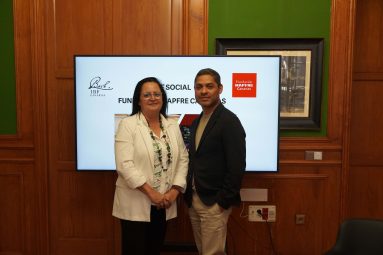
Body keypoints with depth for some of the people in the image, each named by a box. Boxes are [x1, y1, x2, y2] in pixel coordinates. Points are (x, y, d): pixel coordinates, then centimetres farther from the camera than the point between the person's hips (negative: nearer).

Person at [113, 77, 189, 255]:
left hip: (164, 204, 5)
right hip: (136, 204, -4)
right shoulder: (128, 125, -8)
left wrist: (175, 190, -7)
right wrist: (151, 192, -18)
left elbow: (183, 159, 5)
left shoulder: (173, 126, 7)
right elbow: (125, 165, -16)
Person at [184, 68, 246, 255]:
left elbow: (237, 167, -18)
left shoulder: (229, 121, -14)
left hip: (214, 203, -7)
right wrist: (189, 194, 9)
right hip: (194, 200, 7)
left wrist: (223, 202, -16)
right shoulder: (197, 121, 10)